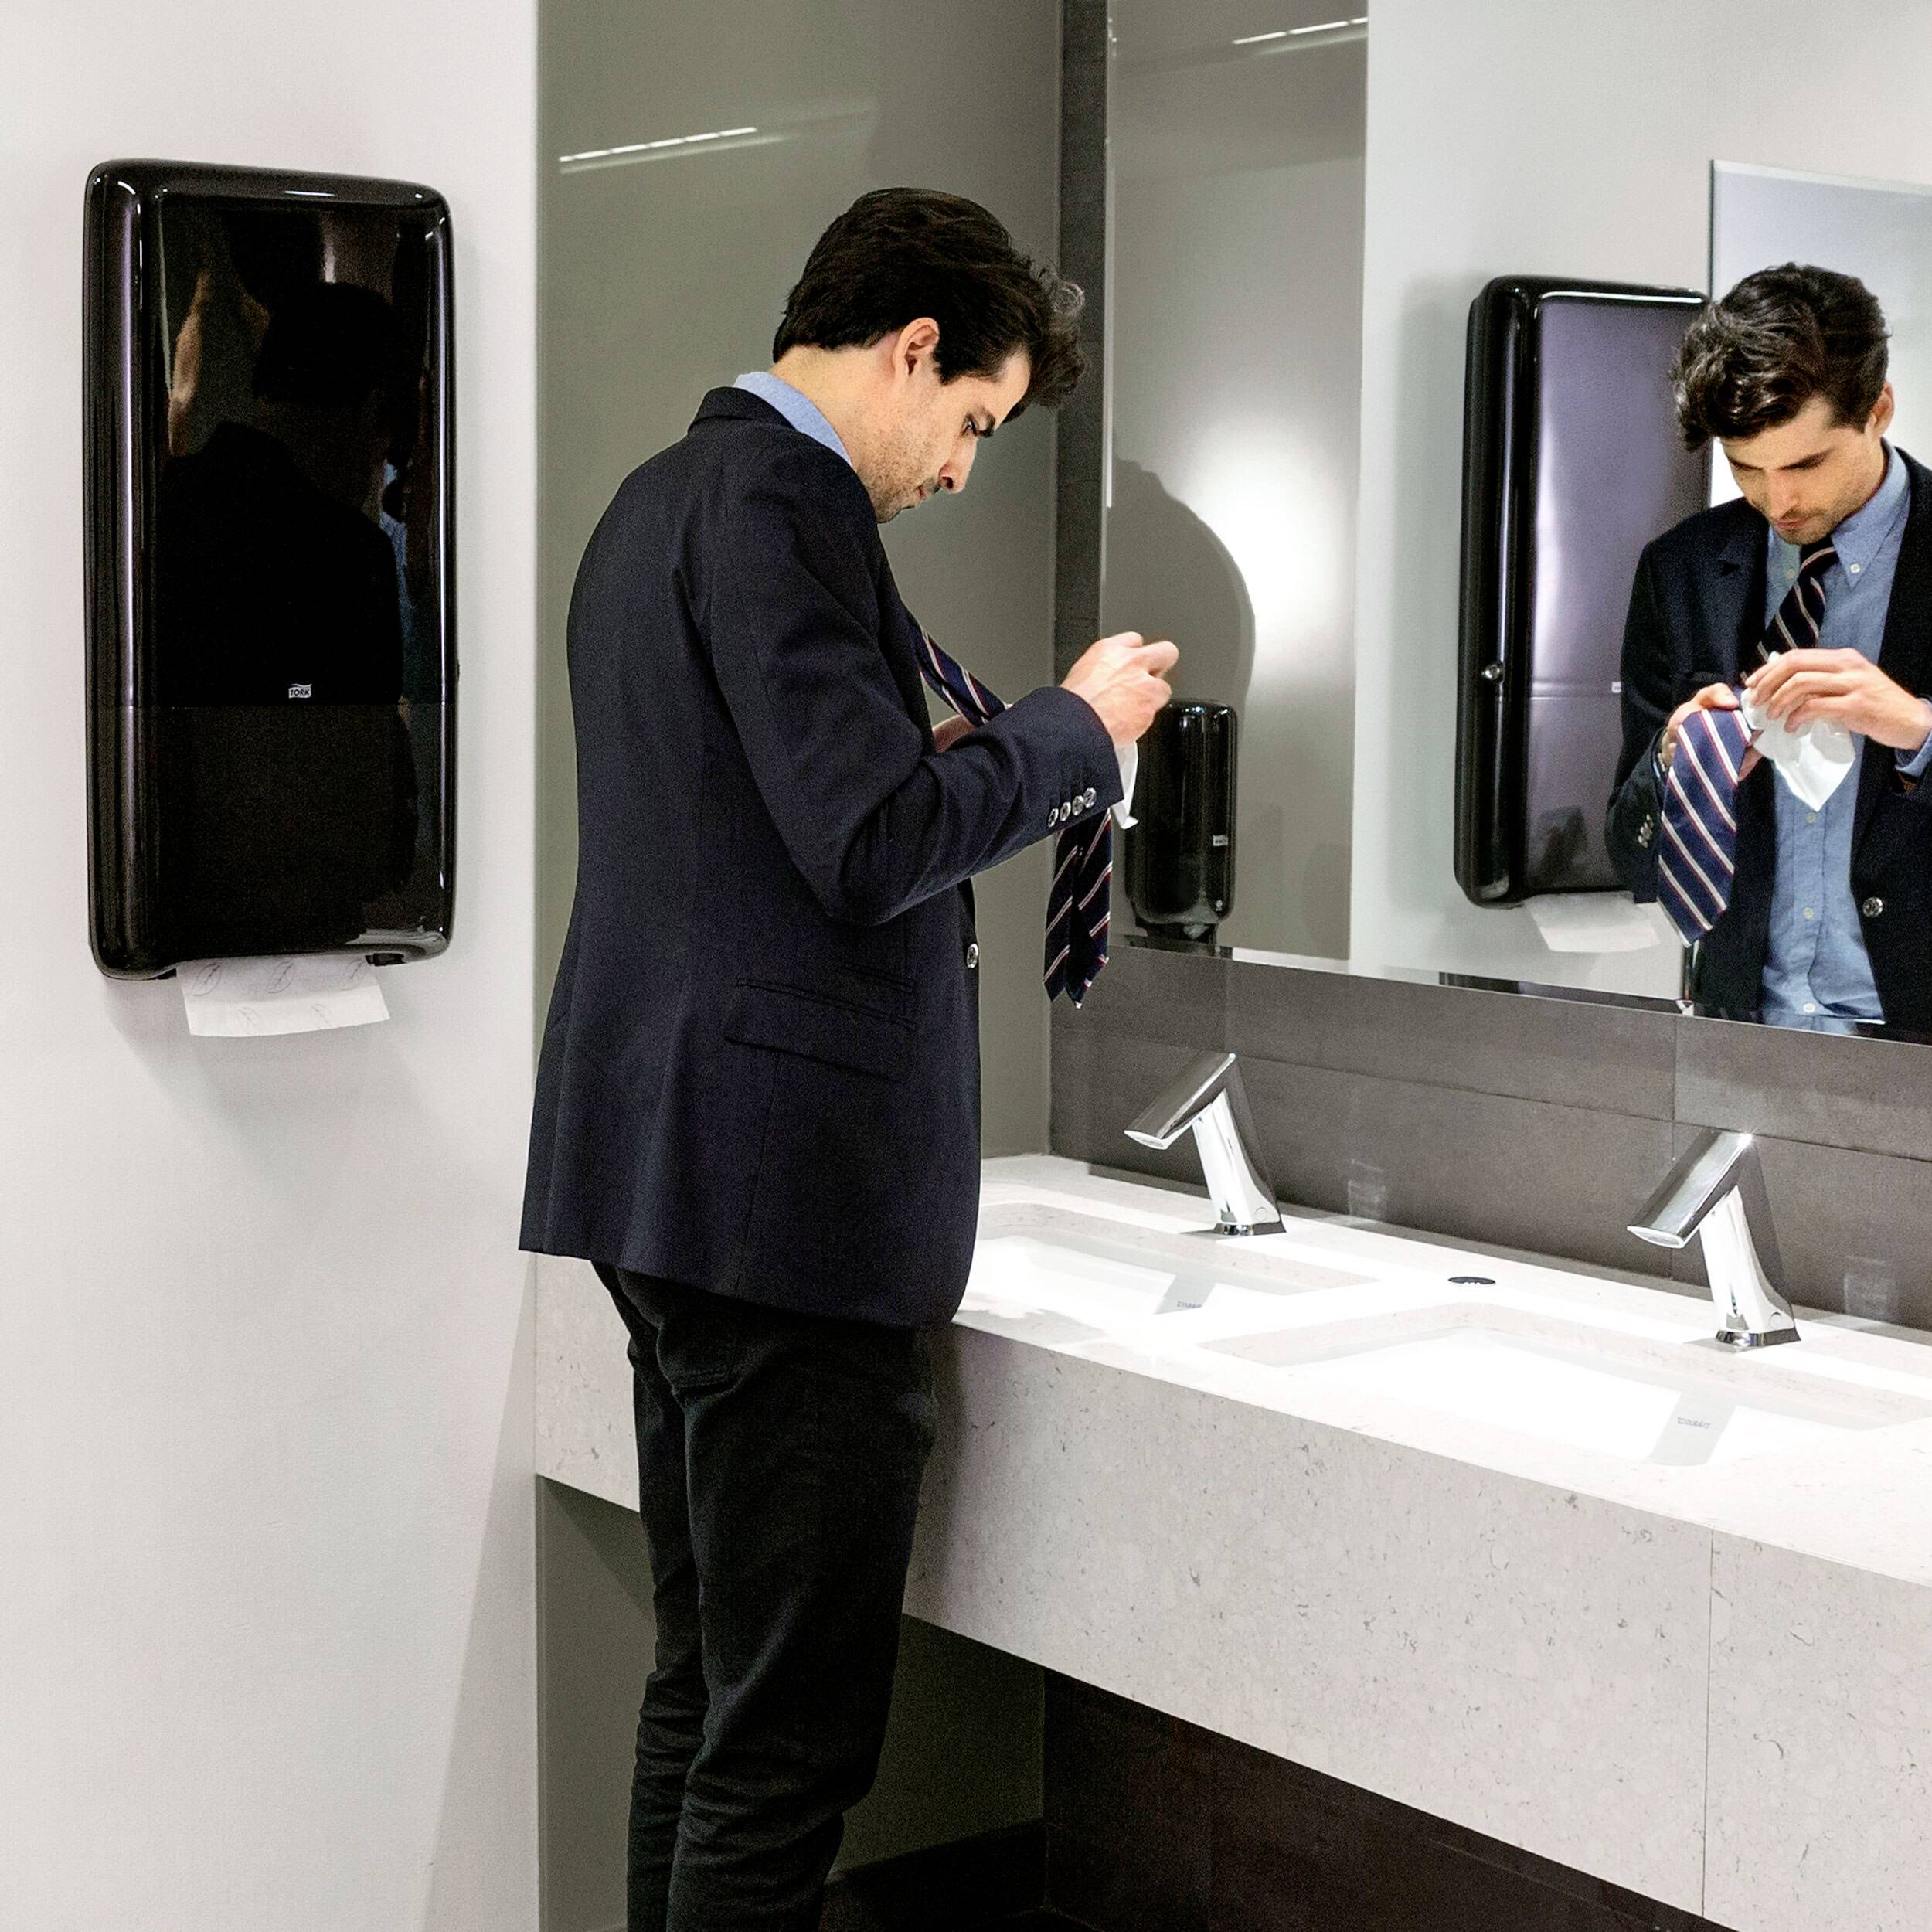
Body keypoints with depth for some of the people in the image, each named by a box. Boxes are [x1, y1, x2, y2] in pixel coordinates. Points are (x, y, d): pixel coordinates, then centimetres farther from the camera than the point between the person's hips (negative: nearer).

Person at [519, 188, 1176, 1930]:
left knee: (710, 1688, 17)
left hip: (684, 1176, 11)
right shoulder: (778, 501, -14)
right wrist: (1077, 725, -7)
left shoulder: (668, 493, 18)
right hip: (789, 1182, -11)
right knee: (788, 1737, -4)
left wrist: (943, 763, 17)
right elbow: (878, 844, -21)